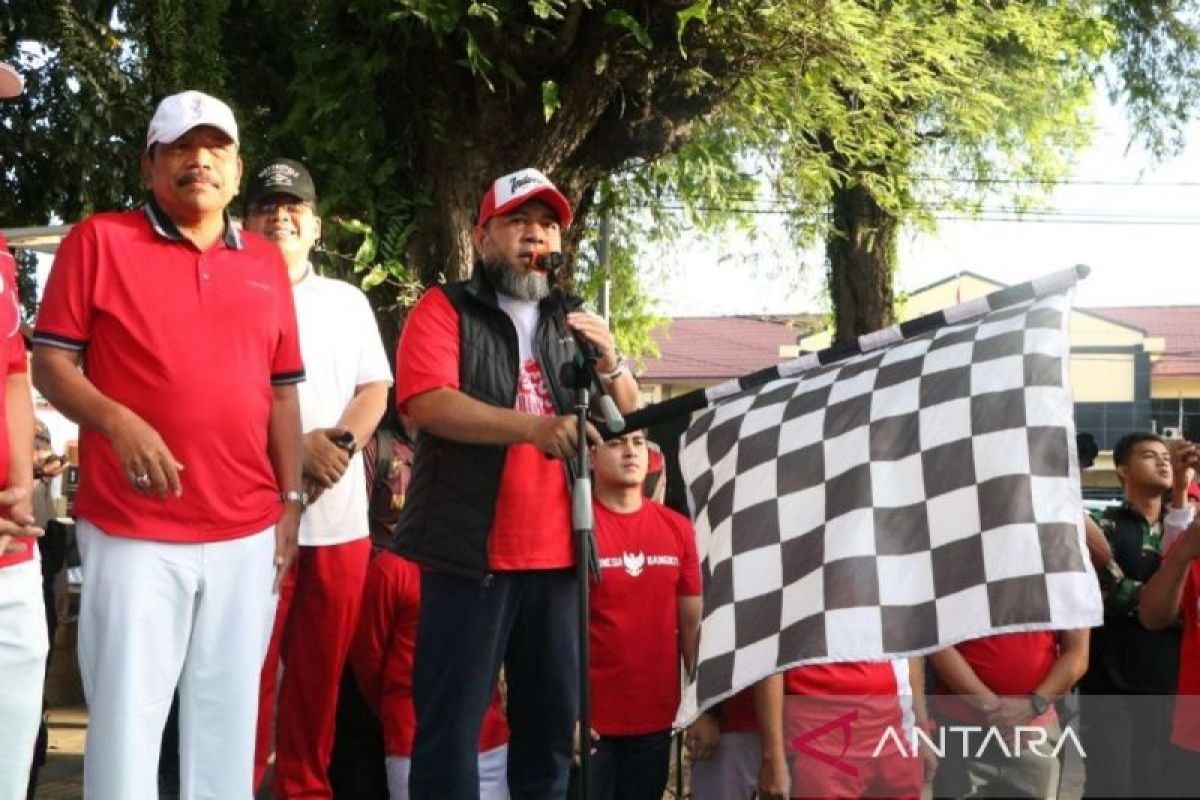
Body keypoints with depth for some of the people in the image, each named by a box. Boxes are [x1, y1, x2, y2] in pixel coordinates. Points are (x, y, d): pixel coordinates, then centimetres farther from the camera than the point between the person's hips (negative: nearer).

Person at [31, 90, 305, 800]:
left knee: (228, 719, 10)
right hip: (132, 531, -4)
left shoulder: (266, 263, 13)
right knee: (127, 716, -1)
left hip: (248, 533, 4)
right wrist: (118, 422, -19)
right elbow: (50, 362, -2)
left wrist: (291, 501, 10)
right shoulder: (99, 241, 1)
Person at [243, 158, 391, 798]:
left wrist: (340, 442, -9)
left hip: (341, 514, 4)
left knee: (321, 670, 9)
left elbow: (375, 390, 11)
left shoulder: (349, 301, 17)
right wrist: (296, 447, -15)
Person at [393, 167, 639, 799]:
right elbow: (427, 402, -15)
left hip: (558, 556, 5)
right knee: (451, 723, -5)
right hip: (471, 552, -5)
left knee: (553, 719, 10)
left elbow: (629, 420, 16)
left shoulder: (570, 325, 17)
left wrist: (611, 365, -6)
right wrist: (533, 426, -25)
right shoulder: (444, 309, 2)